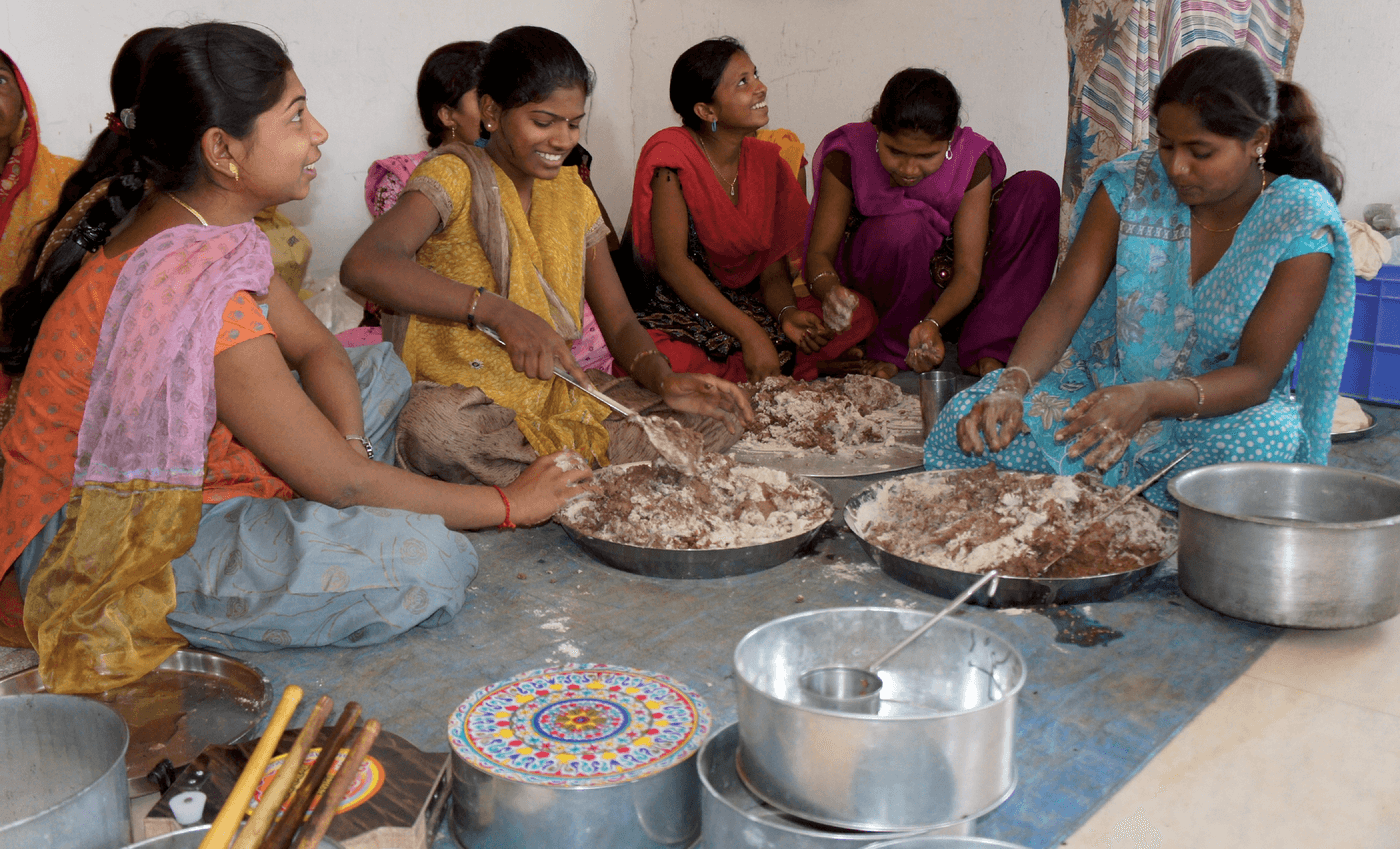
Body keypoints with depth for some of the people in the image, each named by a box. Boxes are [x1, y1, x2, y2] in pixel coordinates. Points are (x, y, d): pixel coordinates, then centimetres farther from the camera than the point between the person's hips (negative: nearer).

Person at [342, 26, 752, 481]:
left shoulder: (572, 193, 13)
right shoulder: (454, 175, -8)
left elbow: (619, 323, 10)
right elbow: (362, 265, -27)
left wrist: (664, 380, -13)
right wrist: (499, 311, -36)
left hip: (558, 401, 6)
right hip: (466, 406, -5)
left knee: (716, 424, -12)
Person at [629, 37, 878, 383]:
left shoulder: (766, 161, 6)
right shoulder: (671, 154, -12)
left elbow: (773, 271, 5)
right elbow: (672, 263, -20)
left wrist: (787, 314, -19)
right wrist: (750, 332, -25)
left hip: (749, 308, 6)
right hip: (676, 313, -6)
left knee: (858, 314, -12)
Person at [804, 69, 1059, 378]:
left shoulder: (972, 161, -16)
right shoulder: (848, 154, -18)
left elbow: (968, 270, -20)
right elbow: (819, 252, -18)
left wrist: (932, 323, -41)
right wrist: (830, 290, -43)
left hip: (947, 299, 3)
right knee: (905, 228, -37)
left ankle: (986, 352, -23)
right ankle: (893, 351, -15)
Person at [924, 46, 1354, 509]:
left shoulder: (1302, 225, -13)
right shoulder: (1131, 185, -5)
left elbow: (1257, 375, -18)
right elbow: (1065, 302, -9)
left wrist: (1150, 399, -38)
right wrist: (1012, 383, -30)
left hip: (1225, 407, -1)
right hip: (1108, 382, 2)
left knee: (1268, 446, -39)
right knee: (972, 424, -24)